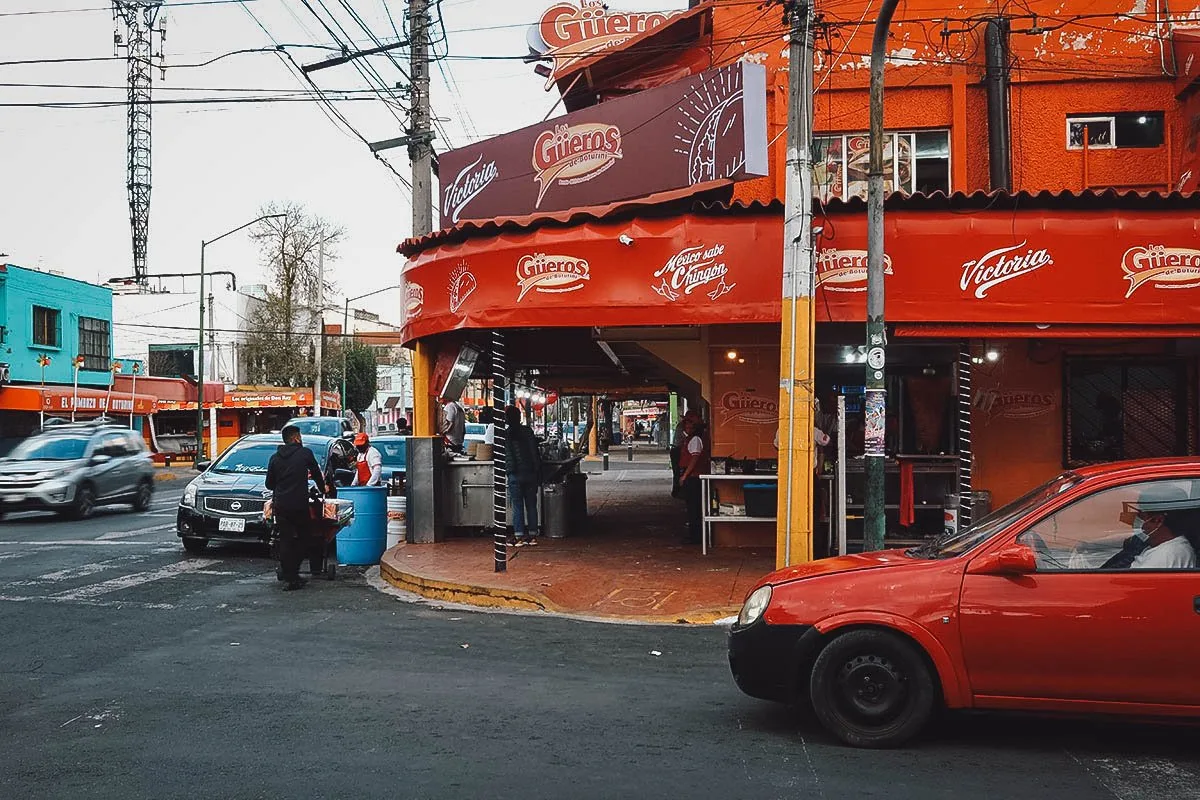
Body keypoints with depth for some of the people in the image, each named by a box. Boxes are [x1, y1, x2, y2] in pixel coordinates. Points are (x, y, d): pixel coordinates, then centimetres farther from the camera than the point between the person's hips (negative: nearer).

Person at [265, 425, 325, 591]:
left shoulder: (275, 458, 8)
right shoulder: (305, 453, -1)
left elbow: (269, 484, 14)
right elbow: (317, 474, 10)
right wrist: (322, 491, 29)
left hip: (281, 504, 3)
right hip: (300, 504, -3)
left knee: (285, 540, 6)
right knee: (305, 539, 12)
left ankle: (288, 577, 4)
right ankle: (291, 570, 7)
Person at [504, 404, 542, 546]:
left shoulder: (506, 434, -7)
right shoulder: (528, 431, 5)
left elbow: (507, 455, -7)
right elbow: (535, 452, 6)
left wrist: (509, 470, 5)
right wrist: (538, 471, 10)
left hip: (515, 475, -4)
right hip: (530, 473, 4)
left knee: (517, 506, 0)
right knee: (531, 505, 9)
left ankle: (519, 537, -1)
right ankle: (532, 535, 12)